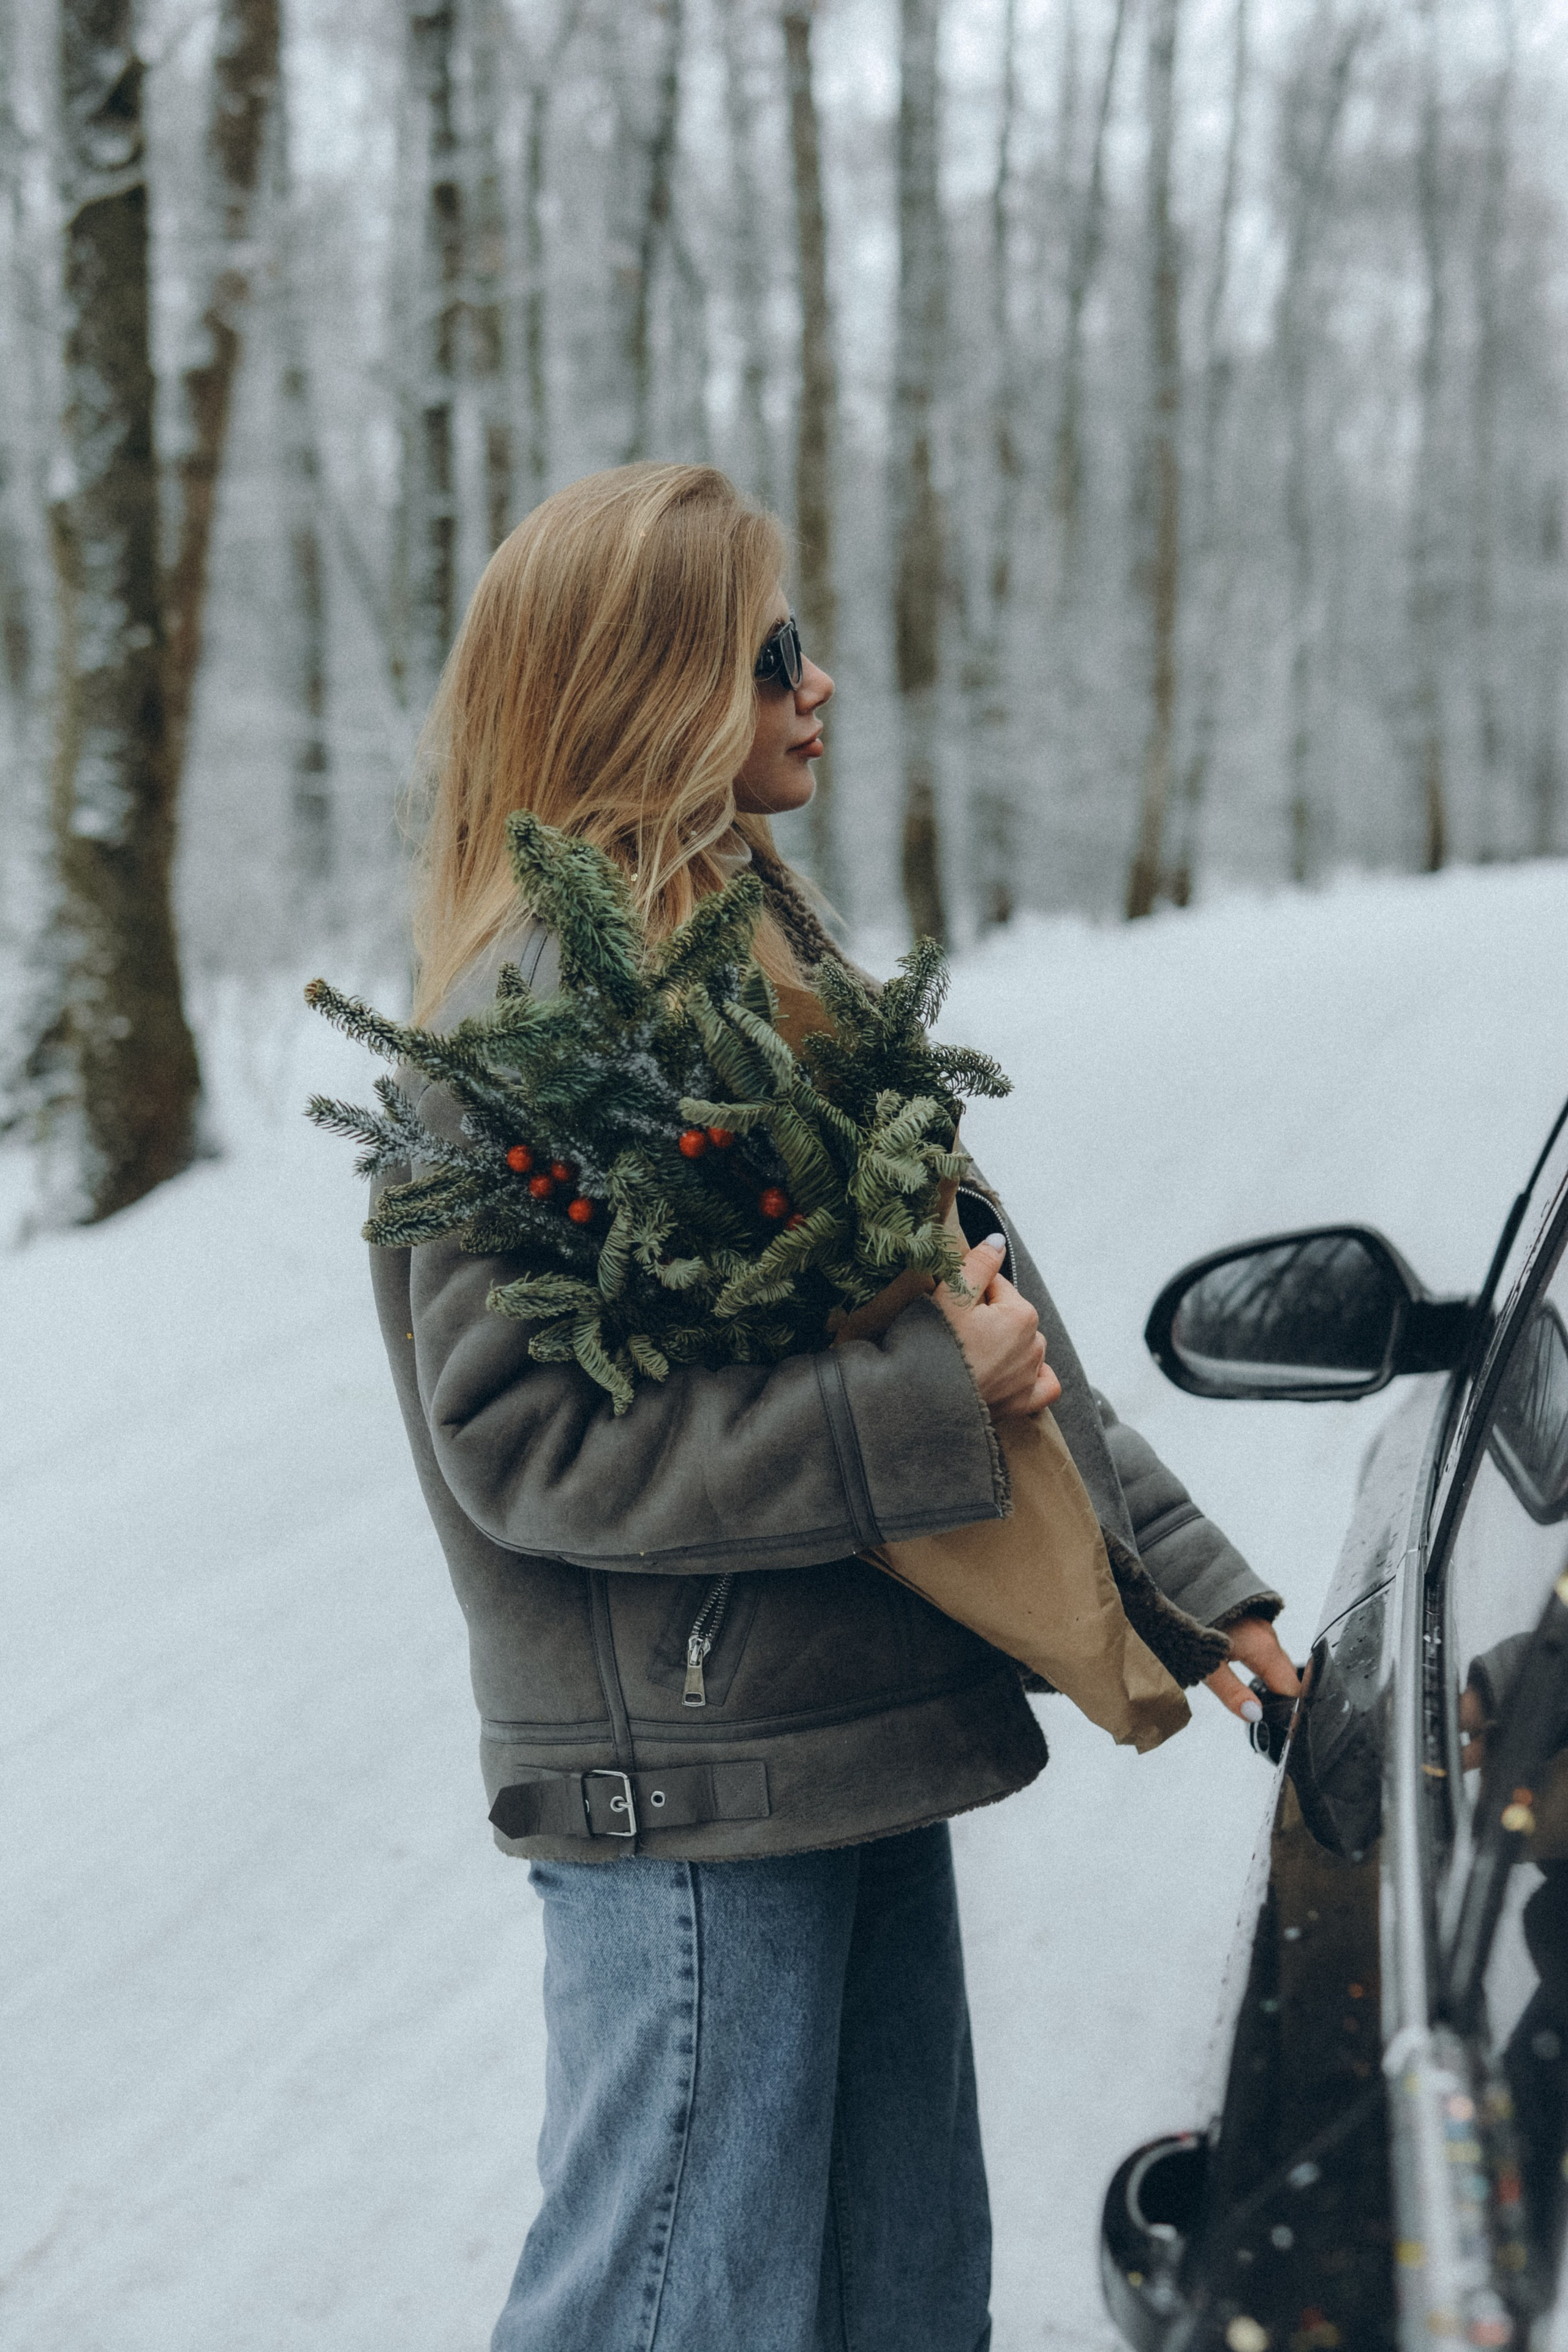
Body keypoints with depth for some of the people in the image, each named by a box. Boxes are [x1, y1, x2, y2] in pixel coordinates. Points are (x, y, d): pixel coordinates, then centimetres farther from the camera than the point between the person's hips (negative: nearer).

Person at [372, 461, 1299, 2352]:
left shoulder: (767, 944, 12)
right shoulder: (531, 1017, -15)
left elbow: (975, 1291, 14)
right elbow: (525, 1437, -21)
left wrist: (1181, 1574, 10)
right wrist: (921, 1406, -22)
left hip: (865, 1745, 9)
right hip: (687, 1806, -9)